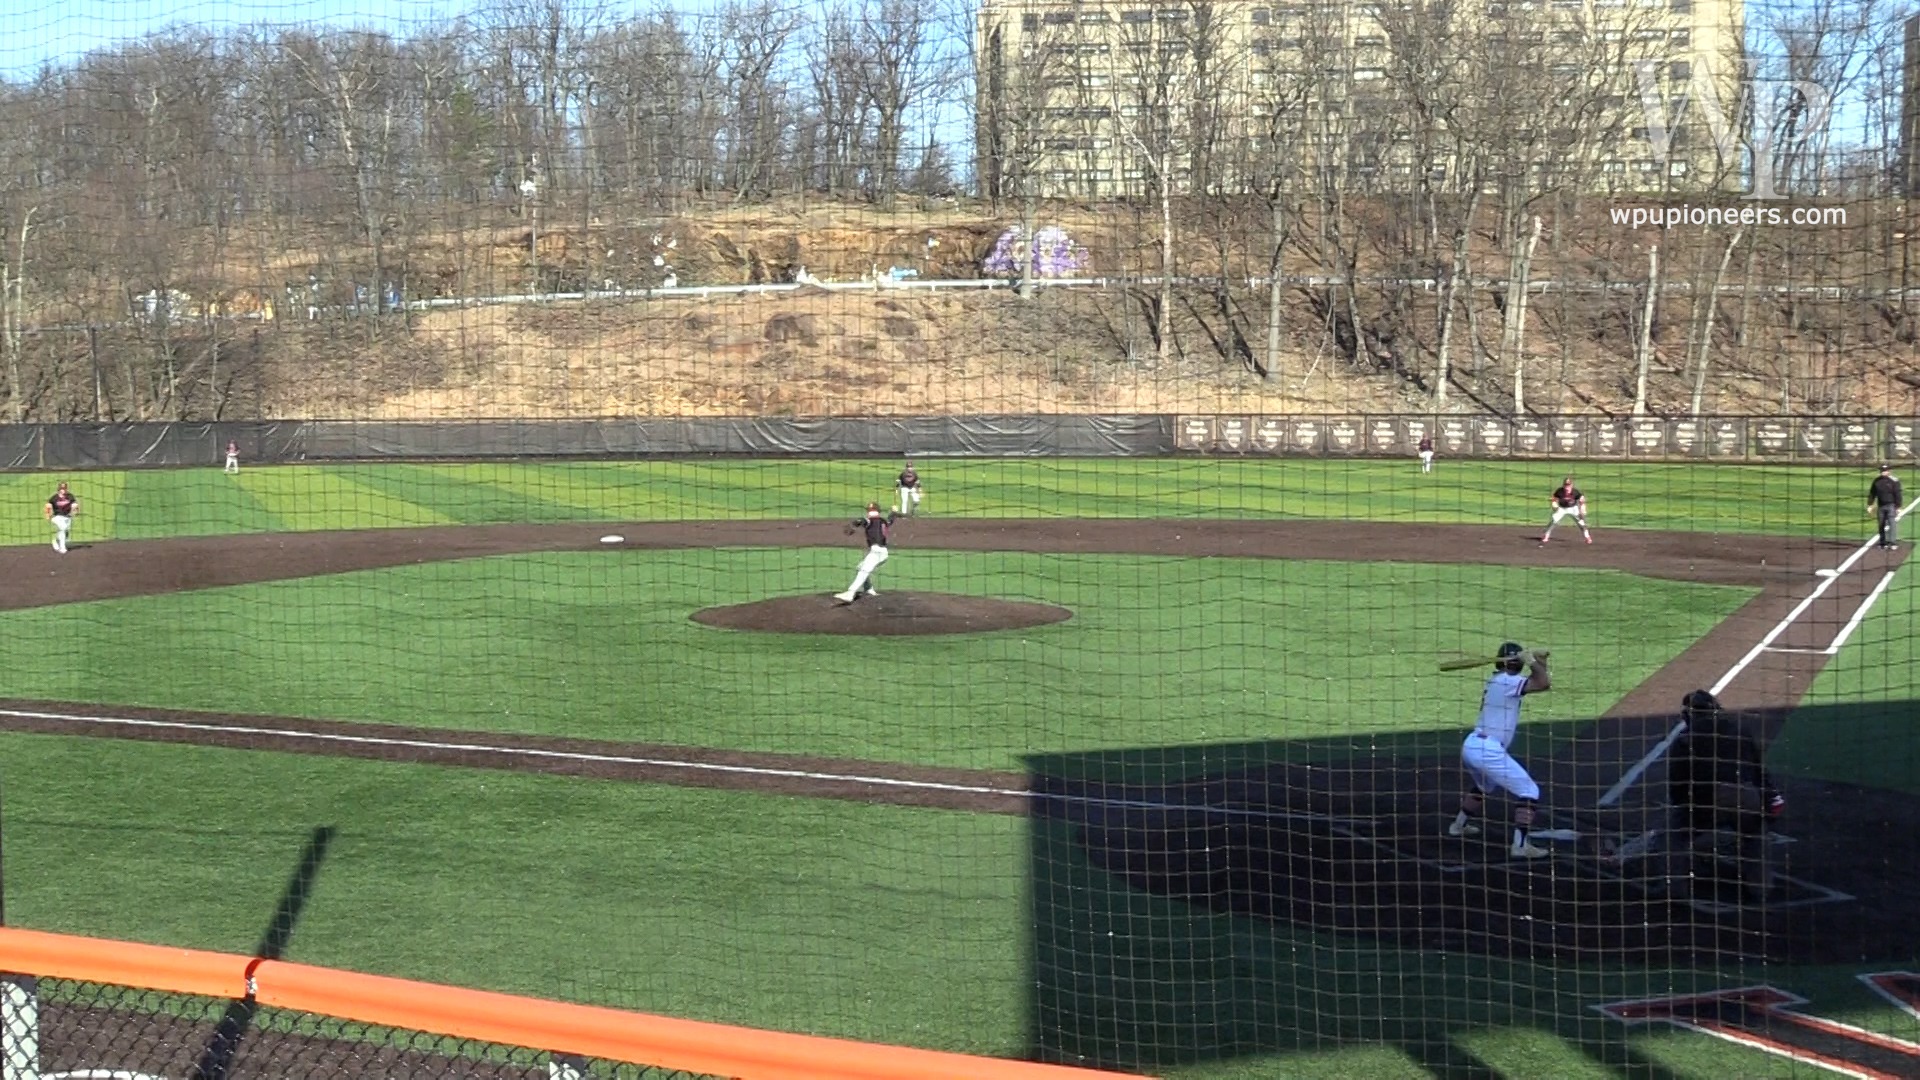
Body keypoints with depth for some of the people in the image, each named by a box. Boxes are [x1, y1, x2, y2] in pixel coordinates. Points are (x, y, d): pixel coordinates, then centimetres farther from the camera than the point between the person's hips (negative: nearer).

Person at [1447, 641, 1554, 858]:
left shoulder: (1494, 680, 16)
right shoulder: (1508, 682, -10)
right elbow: (1543, 684, -22)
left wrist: (1539, 663, 8)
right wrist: (1531, 661, -8)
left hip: (1471, 746, 9)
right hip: (1488, 750, -9)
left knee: (1484, 785, 38)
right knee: (1529, 791, -6)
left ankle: (1459, 825, 51)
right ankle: (1521, 845, -15)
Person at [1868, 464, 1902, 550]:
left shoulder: (1894, 481, -8)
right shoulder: (1876, 481, 5)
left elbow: (1897, 495, -9)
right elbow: (1872, 493, 11)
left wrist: (1898, 507, -11)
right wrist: (1870, 505, 7)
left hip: (1891, 505, -5)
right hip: (1881, 506, 5)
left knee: (1892, 524, -11)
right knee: (1882, 525, 9)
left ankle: (1893, 543, -12)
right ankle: (1883, 542, 18)